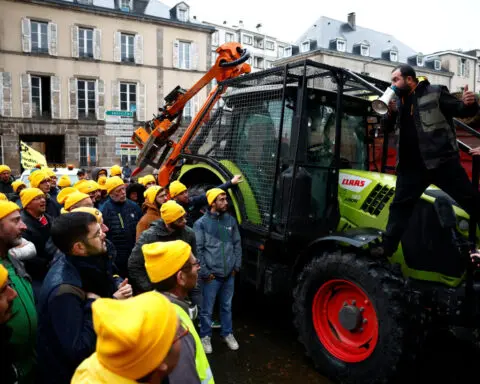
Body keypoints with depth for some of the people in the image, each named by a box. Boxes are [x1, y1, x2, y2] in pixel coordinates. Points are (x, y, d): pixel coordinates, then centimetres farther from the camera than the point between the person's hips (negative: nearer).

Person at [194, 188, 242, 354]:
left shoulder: (231, 220, 5)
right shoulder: (201, 223, -9)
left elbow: (237, 244, 10)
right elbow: (197, 250, -10)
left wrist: (236, 266, 6)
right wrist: (204, 273, -11)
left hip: (229, 274, 4)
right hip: (211, 276, -4)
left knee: (227, 306, 18)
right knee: (207, 309, 8)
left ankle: (227, 333, 36)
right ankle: (205, 336, 29)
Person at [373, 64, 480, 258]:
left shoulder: (435, 93, -2)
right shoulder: (398, 101, 14)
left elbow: (461, 110, -4)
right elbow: (388, 128, 18)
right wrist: (390, 112, -2)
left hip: (442, 160, -5)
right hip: (411, 165, 5)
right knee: (399, 205, 8)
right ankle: (388, 246, 17)